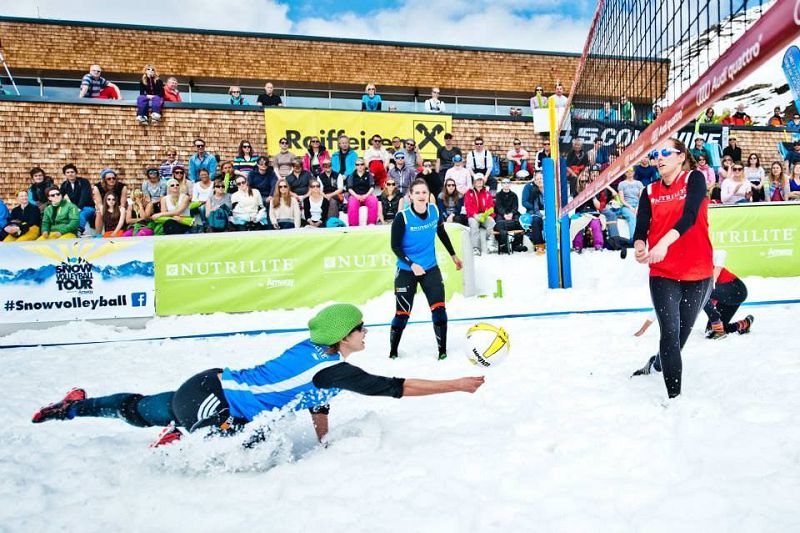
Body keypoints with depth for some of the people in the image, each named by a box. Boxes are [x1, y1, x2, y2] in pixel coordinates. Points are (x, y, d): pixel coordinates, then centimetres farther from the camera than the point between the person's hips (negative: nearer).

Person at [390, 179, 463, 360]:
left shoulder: (434, 211, -6)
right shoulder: (402, 217, -19)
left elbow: (442, 233, 12)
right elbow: (395, 246, -12)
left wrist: (453, 255, 19)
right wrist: (411, 264, -24)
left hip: (430, 268, 3)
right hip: (406, 271, -3)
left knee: (439, 309, -2)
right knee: (403, 313, 2)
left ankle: (442, 350, 13)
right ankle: (393, 351, 22)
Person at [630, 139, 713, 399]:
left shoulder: (694, 179, -2)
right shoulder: (650, 191, 6)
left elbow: (689, 216, -19)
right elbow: (641, 228, -3)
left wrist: (664, 243, -35)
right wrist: (639, 246, -27)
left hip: (698, 272, 0)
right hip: (662, 273, 1)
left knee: (683, 331, 13)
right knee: (670, 333, -8)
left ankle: (657, 364, 40)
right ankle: (674, 395, -2)